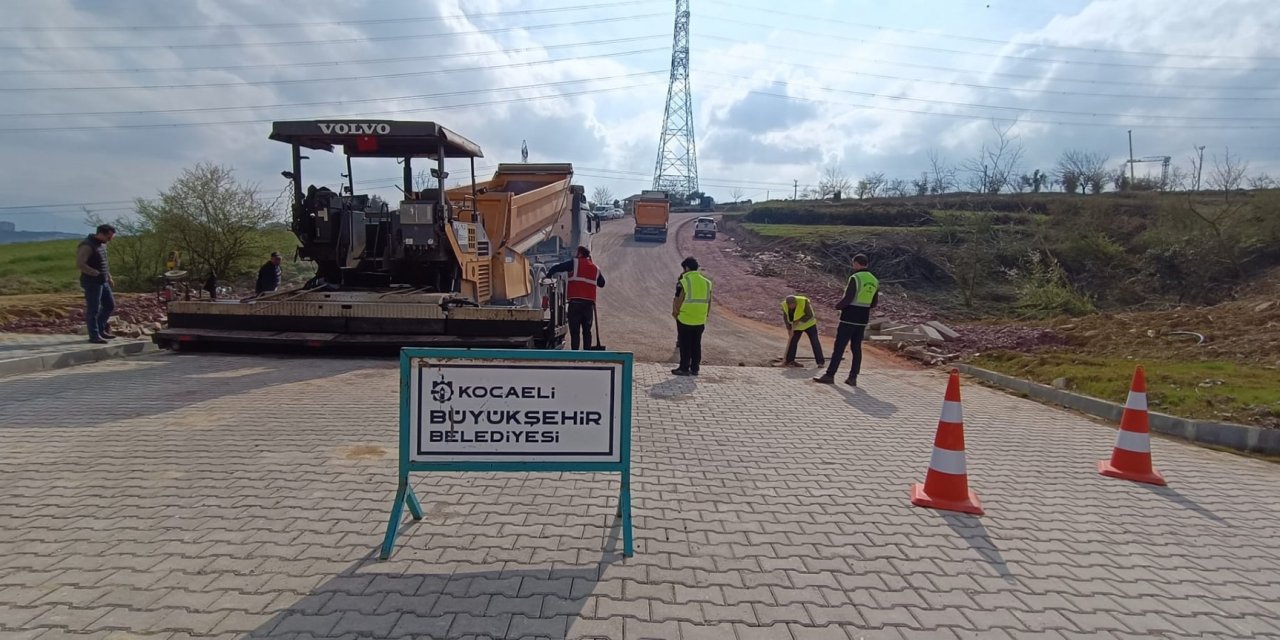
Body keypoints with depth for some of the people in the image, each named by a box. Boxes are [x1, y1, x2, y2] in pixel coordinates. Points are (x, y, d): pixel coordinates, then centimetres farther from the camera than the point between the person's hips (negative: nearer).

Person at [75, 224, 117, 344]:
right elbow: (80, 264, -23)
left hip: (103, 282, 9)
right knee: (93, 309, -2)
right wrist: (96, 273, -21)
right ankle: (94, 336, 5)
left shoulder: (102, 244, 12)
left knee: (110, 305, 14)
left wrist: (109, 277, 18)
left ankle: (100, 329, 26)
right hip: (92, 282, -9)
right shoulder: (87, 246, -17)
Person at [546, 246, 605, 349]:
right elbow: (601, 283, 27)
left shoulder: (574, 263, 3)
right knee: (587, 331, 12)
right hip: (589, 303, 4)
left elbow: (555, 268, 1)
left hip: (575, 302, -4)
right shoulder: (595, 268, 16)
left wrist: (547, 277, 16)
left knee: (575, 331, -1)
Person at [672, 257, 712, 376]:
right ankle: (695, 368, 17)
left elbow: (678, 300, -12)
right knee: (696, 345, 12)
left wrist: (675, 312, 2)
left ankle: (684, 368, 7)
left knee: (685, 345, 3)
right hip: (700, 320, 5)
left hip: (685, 318, -5)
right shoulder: (706, 282, 7)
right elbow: (709, 301, 11)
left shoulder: (683, 281, -11)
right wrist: (706, 314, 19)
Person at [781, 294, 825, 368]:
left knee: (814, 341, -8)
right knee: (793, 341, 0)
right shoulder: (785, 305, -16)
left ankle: (820, 362, -7)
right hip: (796, 326, 4)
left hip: (808, 323, -3)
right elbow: (785, 317, -3)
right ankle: (789, 360, 9)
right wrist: (788, 325, -16)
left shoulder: (803, 302, -29)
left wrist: (799, 320, -31)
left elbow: (810, 315, -25)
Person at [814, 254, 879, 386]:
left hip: (849, 318, -7)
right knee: (856, 348, 10)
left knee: (839, 346, -4)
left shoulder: (855, 278, -15)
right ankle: (853, 378, 11)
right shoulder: (874, 281, 9)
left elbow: (847, 299, -19)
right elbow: (874, 303, 13)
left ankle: (829, 375, -2)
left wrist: (837, 306, -2)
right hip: (863, 319, 7)